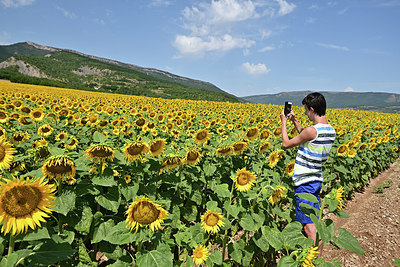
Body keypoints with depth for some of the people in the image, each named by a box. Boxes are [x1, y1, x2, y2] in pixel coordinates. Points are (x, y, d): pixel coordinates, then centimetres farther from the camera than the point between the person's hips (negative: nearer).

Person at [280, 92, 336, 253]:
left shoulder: (312, 131, -23)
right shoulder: (331, 131, 4)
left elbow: (286, 144, -10)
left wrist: (284, 122, 2)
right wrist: (294, 121, 20)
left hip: (304, 182, -9)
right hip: (317, 180, 9)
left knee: (309, 226, -1)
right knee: (315, 222, 18)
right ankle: (319, 257, 30)